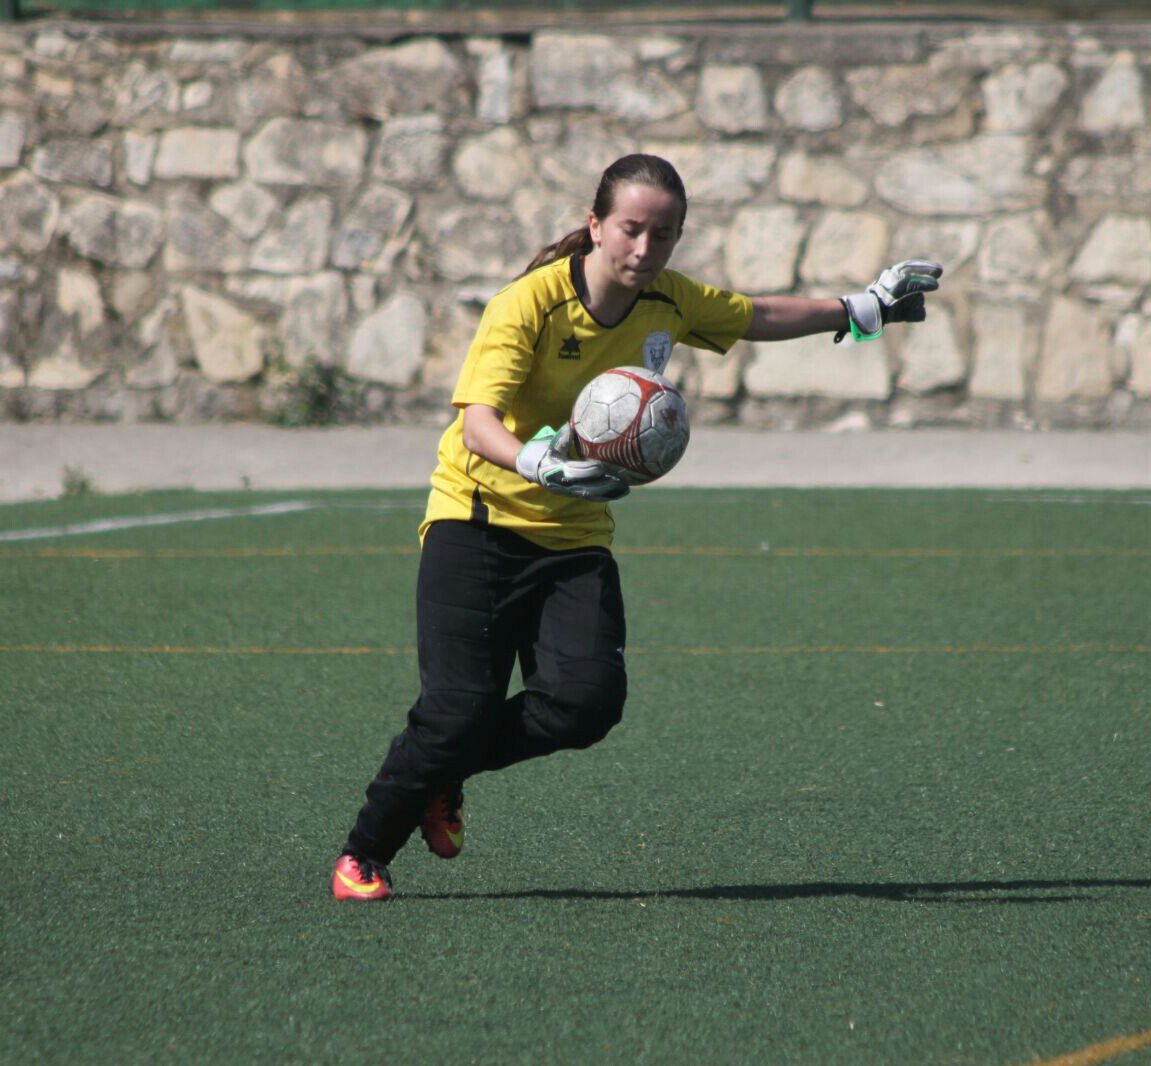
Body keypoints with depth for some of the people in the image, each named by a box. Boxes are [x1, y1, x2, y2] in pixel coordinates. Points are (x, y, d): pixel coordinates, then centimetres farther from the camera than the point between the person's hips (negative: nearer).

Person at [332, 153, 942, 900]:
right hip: (479, 520, -5)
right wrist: (539, 464, -49)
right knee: (460, 705, -18)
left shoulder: (670, 303, -1)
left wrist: (863, 310, 26)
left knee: (590, 700, -18)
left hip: (576, 537, 5)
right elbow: (477, 422, -30)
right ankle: (364, 852, 4)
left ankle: (442, 775, 8)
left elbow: (758, 317, 20)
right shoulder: (529, 303, -19)